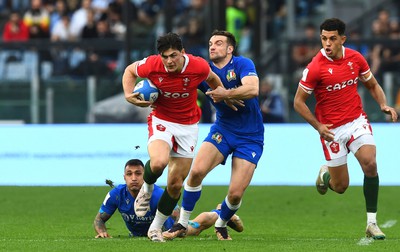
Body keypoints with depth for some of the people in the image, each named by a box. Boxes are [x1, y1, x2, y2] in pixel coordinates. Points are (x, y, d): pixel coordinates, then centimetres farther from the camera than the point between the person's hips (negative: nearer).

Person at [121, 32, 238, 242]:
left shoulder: (198, 66, -18)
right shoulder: (151, 65, -19)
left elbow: (212, 78, 7)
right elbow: (130, 70, 3)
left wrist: (225, 96, 8)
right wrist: (129, 95, -11)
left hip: (188, 126, 1)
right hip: (162, 121, -1)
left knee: (176, 184, 3)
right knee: (158, 162, -32)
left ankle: (156, 227, 23)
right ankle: (147, 189, 4)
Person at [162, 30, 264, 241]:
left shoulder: (242, 64, -10)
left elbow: (252, 89, -27)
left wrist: (225, 94, -30)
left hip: (250, 137, -3)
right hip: (222, 130, 3)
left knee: (236, 193, -10)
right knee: (197, 170, -21)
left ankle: (221, 225, 23)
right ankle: (182, 224, -5)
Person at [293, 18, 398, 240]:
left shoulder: (355, 58, -3)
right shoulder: (315, 68, -15)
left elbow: (373, 85, 12)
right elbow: (299, 101, -7)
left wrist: (384, 105, -6)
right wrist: (318, 126, -17)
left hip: (357, 121, 2)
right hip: (332, 129, -2)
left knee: (370, 164, -22)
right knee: (341, 186, 1)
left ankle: (372, 222, -10)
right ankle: (325, 174, 41)